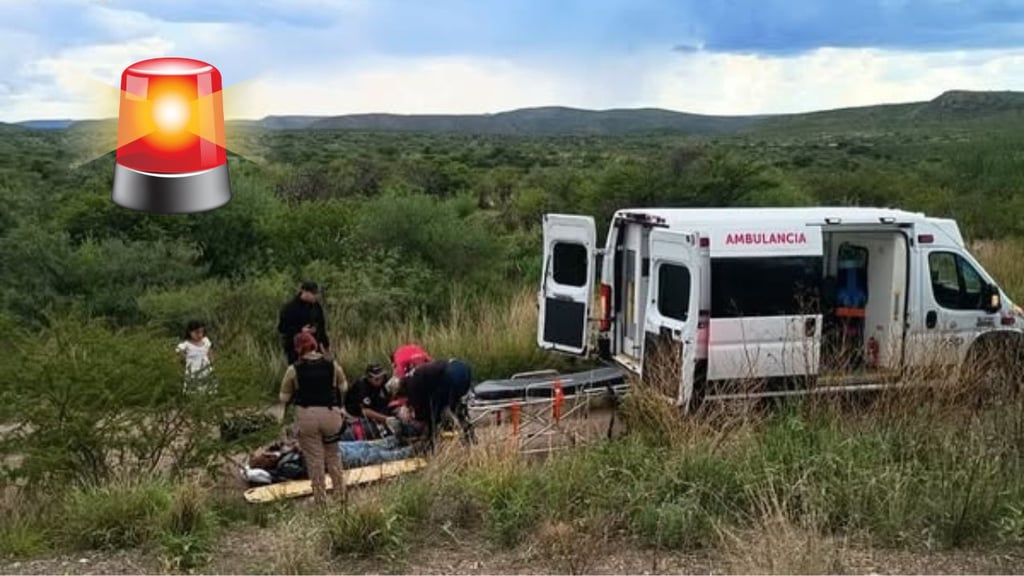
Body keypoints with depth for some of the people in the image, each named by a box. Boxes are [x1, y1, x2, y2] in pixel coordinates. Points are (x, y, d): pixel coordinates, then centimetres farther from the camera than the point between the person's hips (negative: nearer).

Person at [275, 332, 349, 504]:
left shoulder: (294, 369, -4)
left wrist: (281, 410, 22)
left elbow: (284, 396, 5)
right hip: (331, 413, 2)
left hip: (306, 415, -2)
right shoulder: (332, 365, 1)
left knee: (314, 457, 7)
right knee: (332, 454, 18)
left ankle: (320, 497, 13)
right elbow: (343, 387, 13)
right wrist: (340, 406, 29)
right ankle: (340, 493, 22)